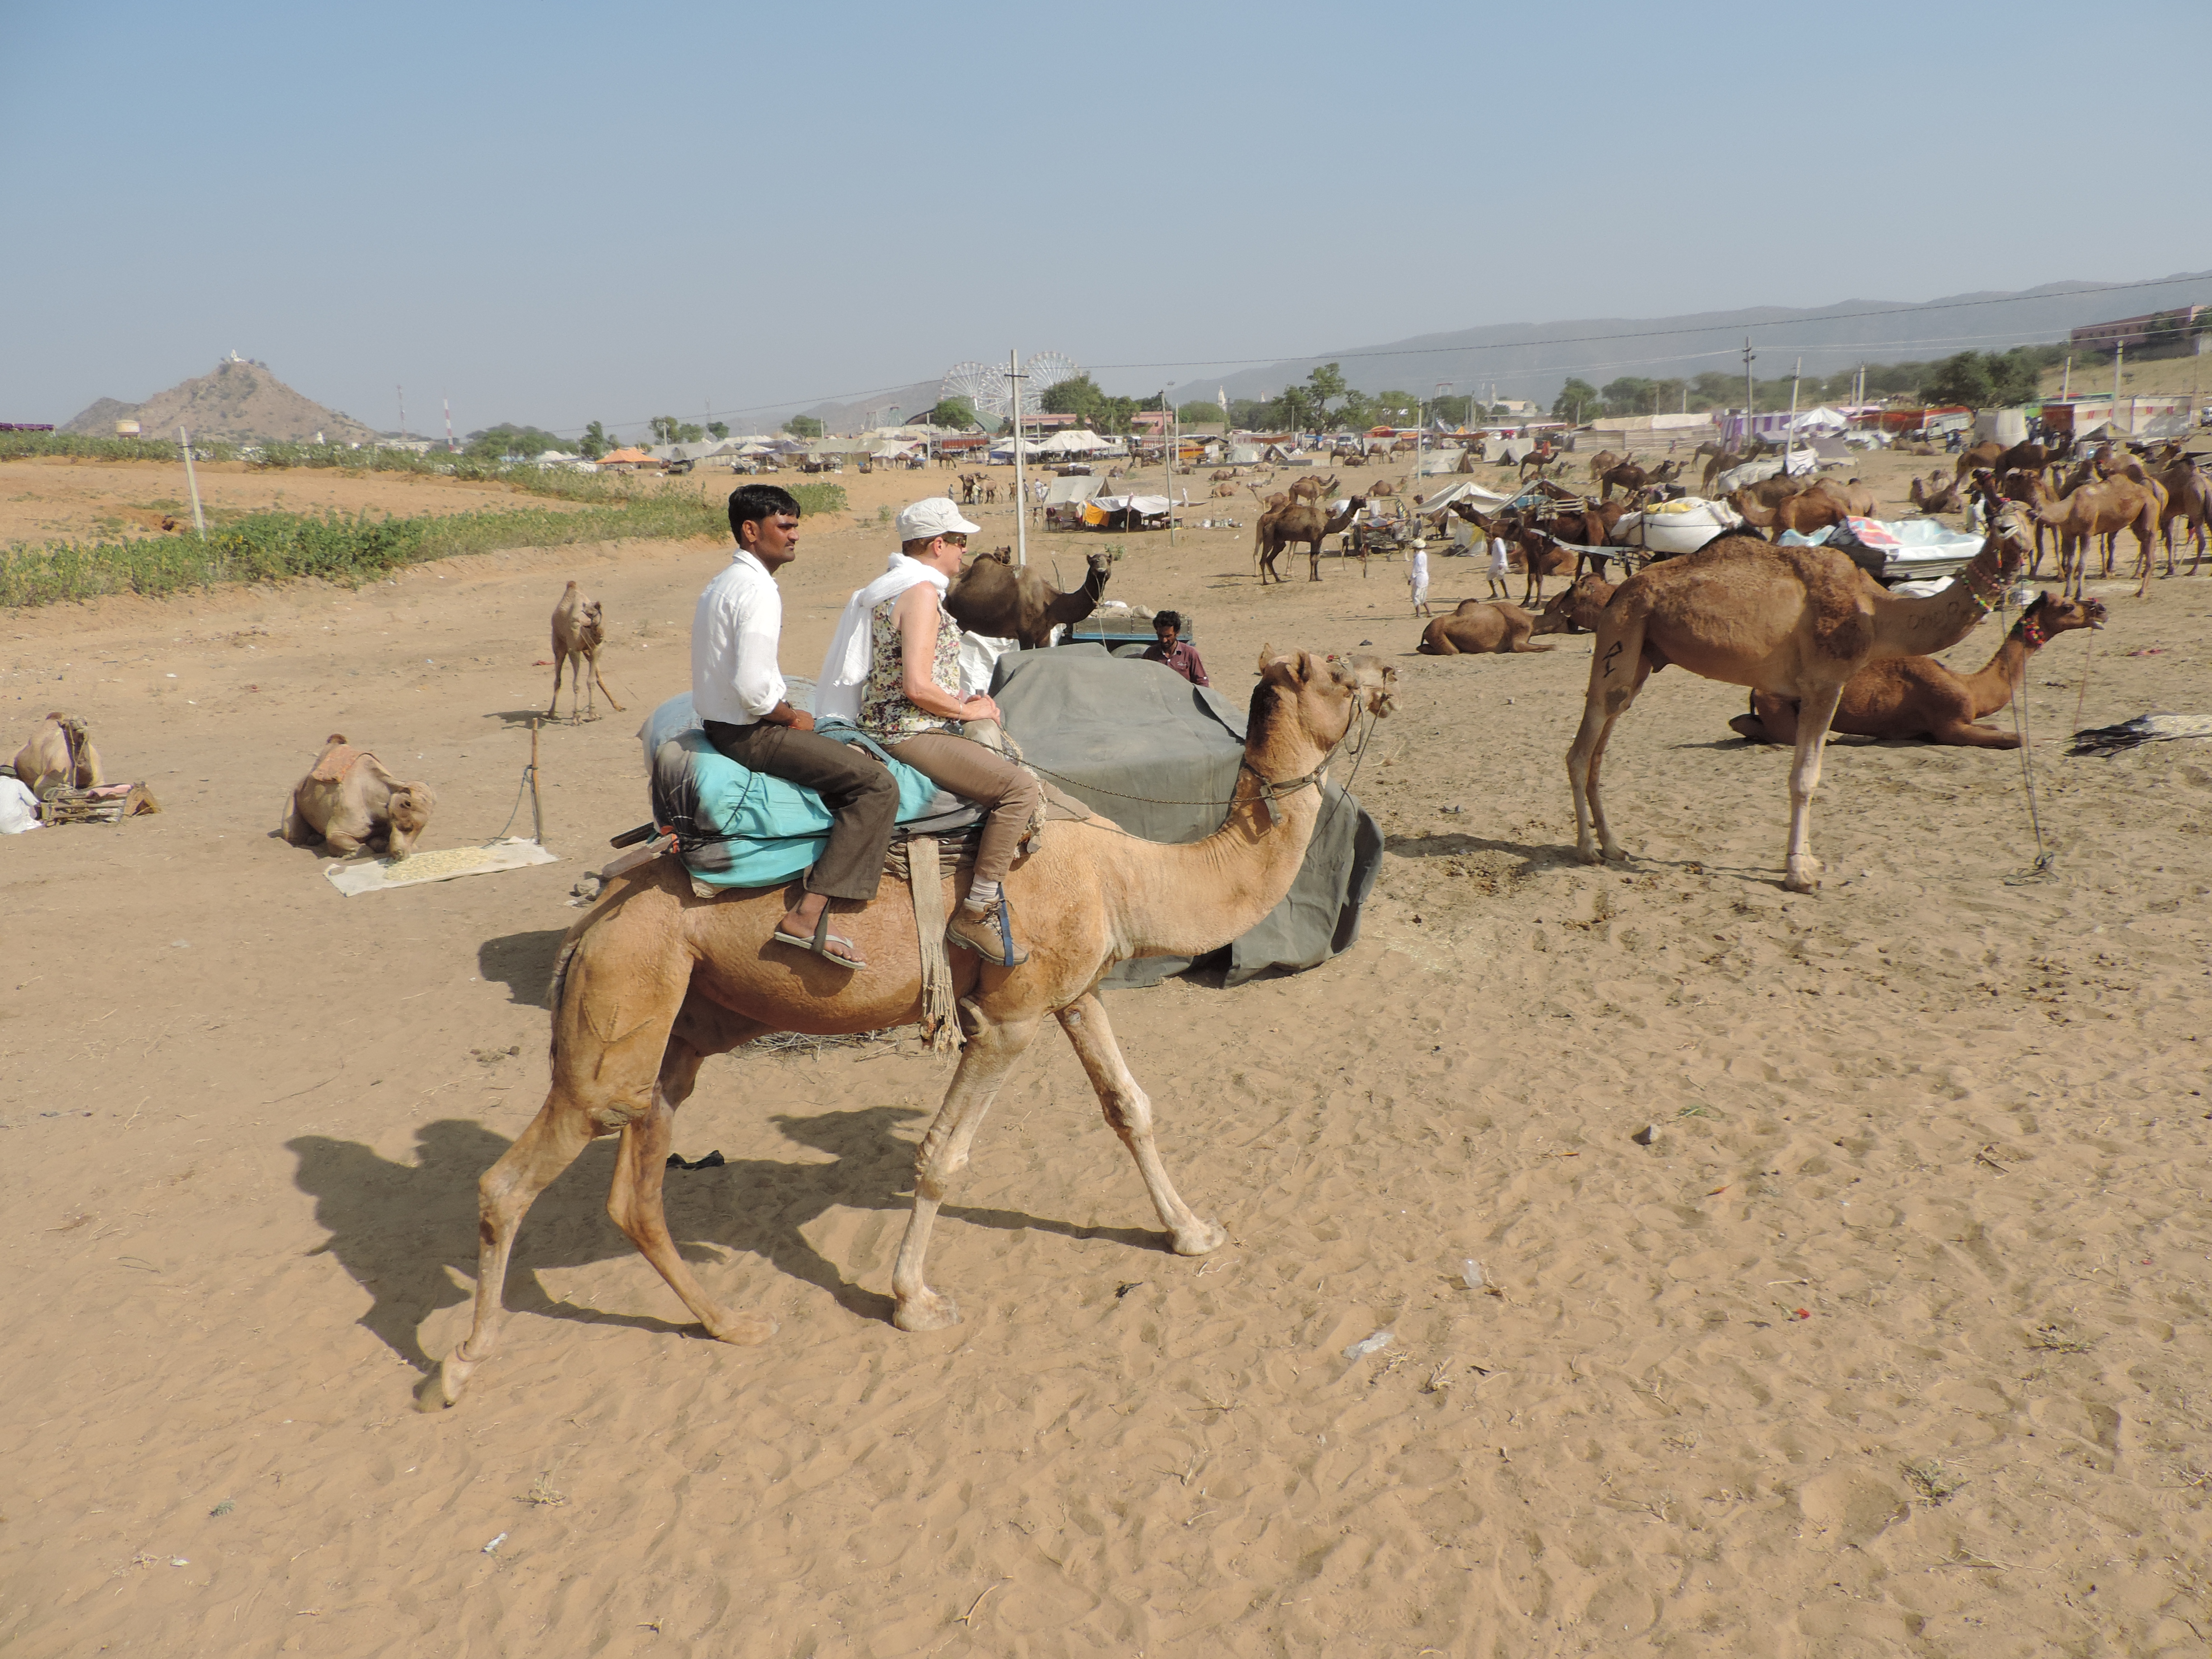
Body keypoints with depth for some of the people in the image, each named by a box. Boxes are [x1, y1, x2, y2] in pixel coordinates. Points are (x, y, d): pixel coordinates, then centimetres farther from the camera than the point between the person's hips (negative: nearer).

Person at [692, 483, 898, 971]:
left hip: (720, 725, 11)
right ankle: (807, 916, -23)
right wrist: (792, 718, -10)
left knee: (856, 758, 25)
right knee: (876, 785, -17)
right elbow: (751, 688, -28)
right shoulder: (757, 590, -18)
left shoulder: (721, 585, 16)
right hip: (749, 734, -11)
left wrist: (788, 711, 12)